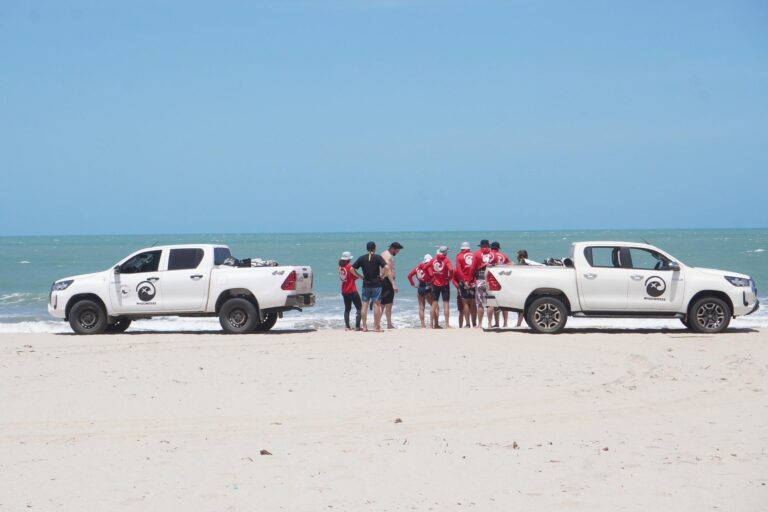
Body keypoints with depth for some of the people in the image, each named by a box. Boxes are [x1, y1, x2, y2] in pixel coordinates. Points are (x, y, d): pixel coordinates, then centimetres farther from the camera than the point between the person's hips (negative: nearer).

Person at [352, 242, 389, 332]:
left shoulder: (362, 258, 3)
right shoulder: (378, 257, -5)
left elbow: (352, 269, 2)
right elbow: (386, 268, -16)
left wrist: (360, 276, 8)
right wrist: (382, 276, -2)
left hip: (366, 285, 2)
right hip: (376, 284, -2)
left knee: (365, 305, 7)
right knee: (376, 305, 0)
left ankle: (364, 326, 6)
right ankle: (377, 327, 0)